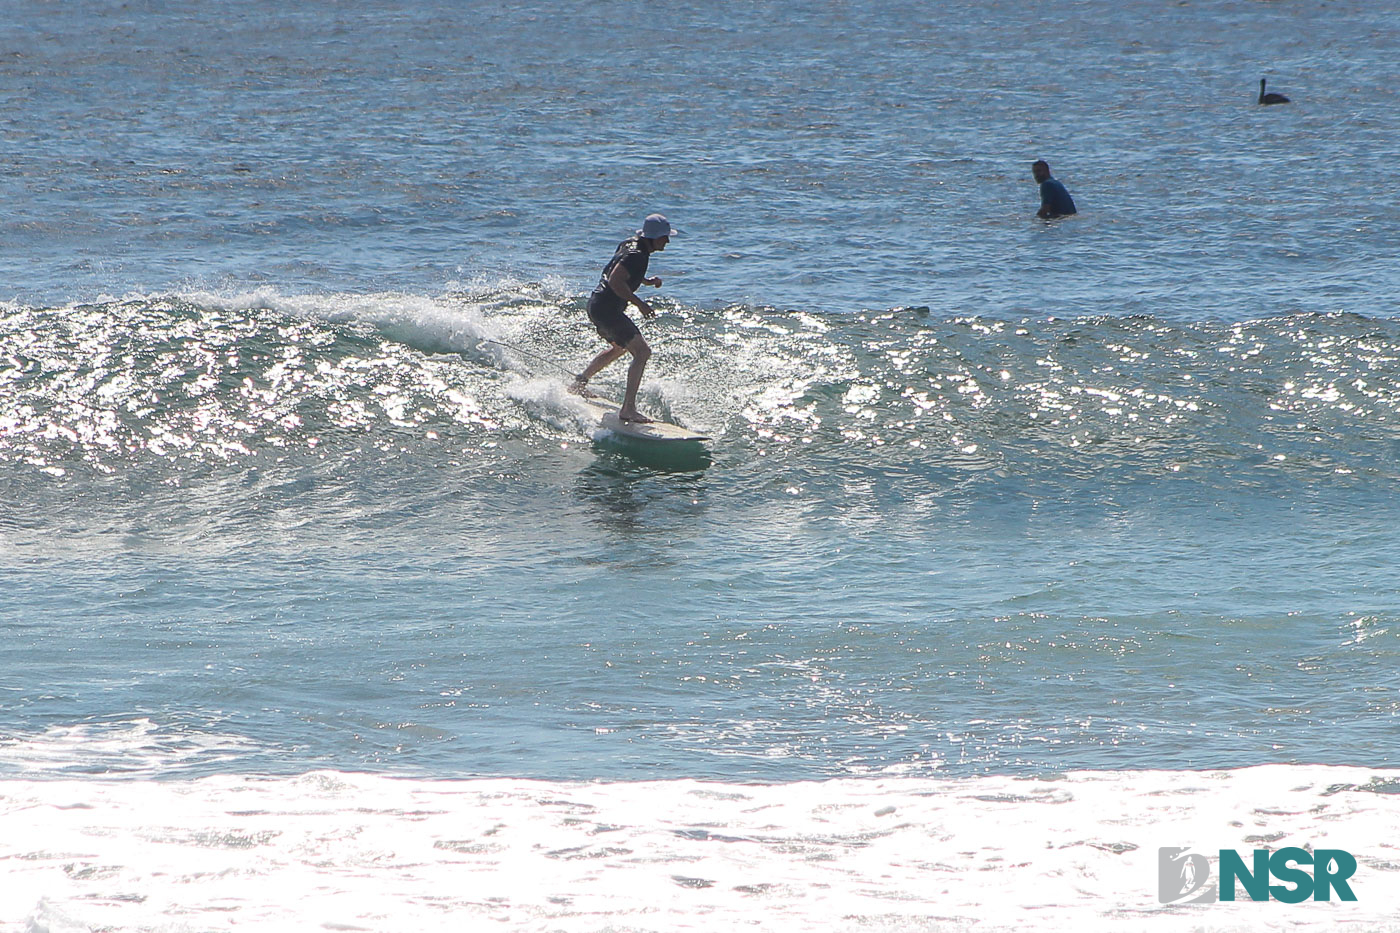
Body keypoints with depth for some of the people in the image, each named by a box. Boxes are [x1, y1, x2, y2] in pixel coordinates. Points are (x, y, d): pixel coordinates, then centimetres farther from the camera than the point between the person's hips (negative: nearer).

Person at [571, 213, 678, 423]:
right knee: (642, 352, -17)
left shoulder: (630, 244, 11)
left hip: (596, 305, 11)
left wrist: (645, 281, 13)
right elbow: (615, 281, -30)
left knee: (619, 347, 35)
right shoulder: (636, 255, -20)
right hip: (607, 309, -11)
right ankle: (628, 409, -23)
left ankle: (579, 383, 49)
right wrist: (639, 303, -25)